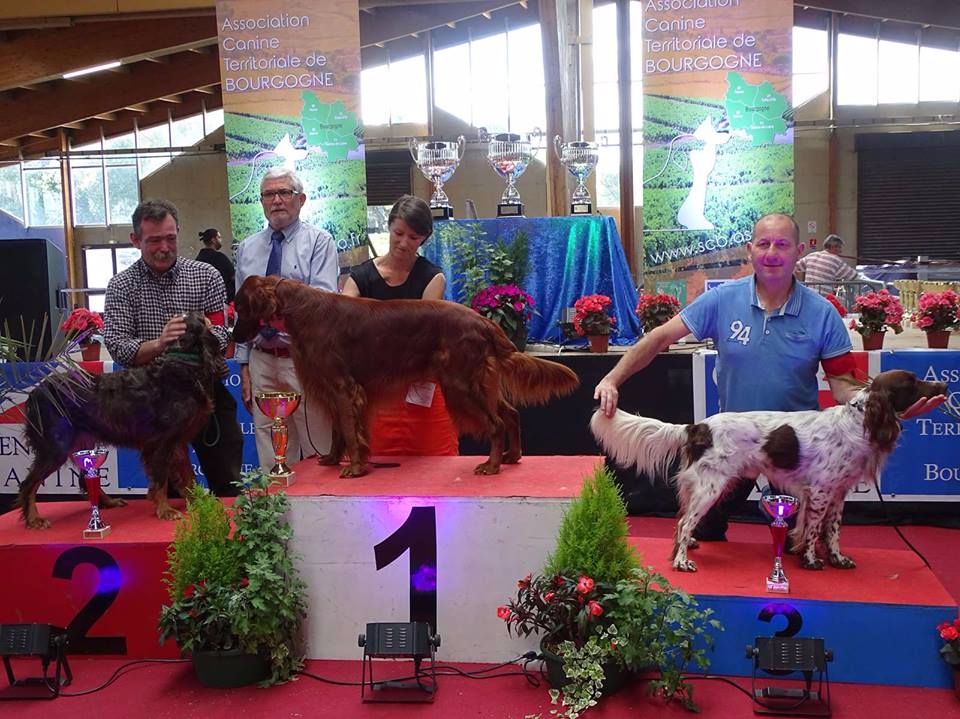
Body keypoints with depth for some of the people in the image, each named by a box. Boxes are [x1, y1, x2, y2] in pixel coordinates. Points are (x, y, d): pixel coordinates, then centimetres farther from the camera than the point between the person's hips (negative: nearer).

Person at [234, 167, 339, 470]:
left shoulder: (319, 241, -1)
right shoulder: (247, 248, 13)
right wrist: (244, 365, 10)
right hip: (262, 361, 4)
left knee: (319, 453, 0)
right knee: (272, 460, 9)